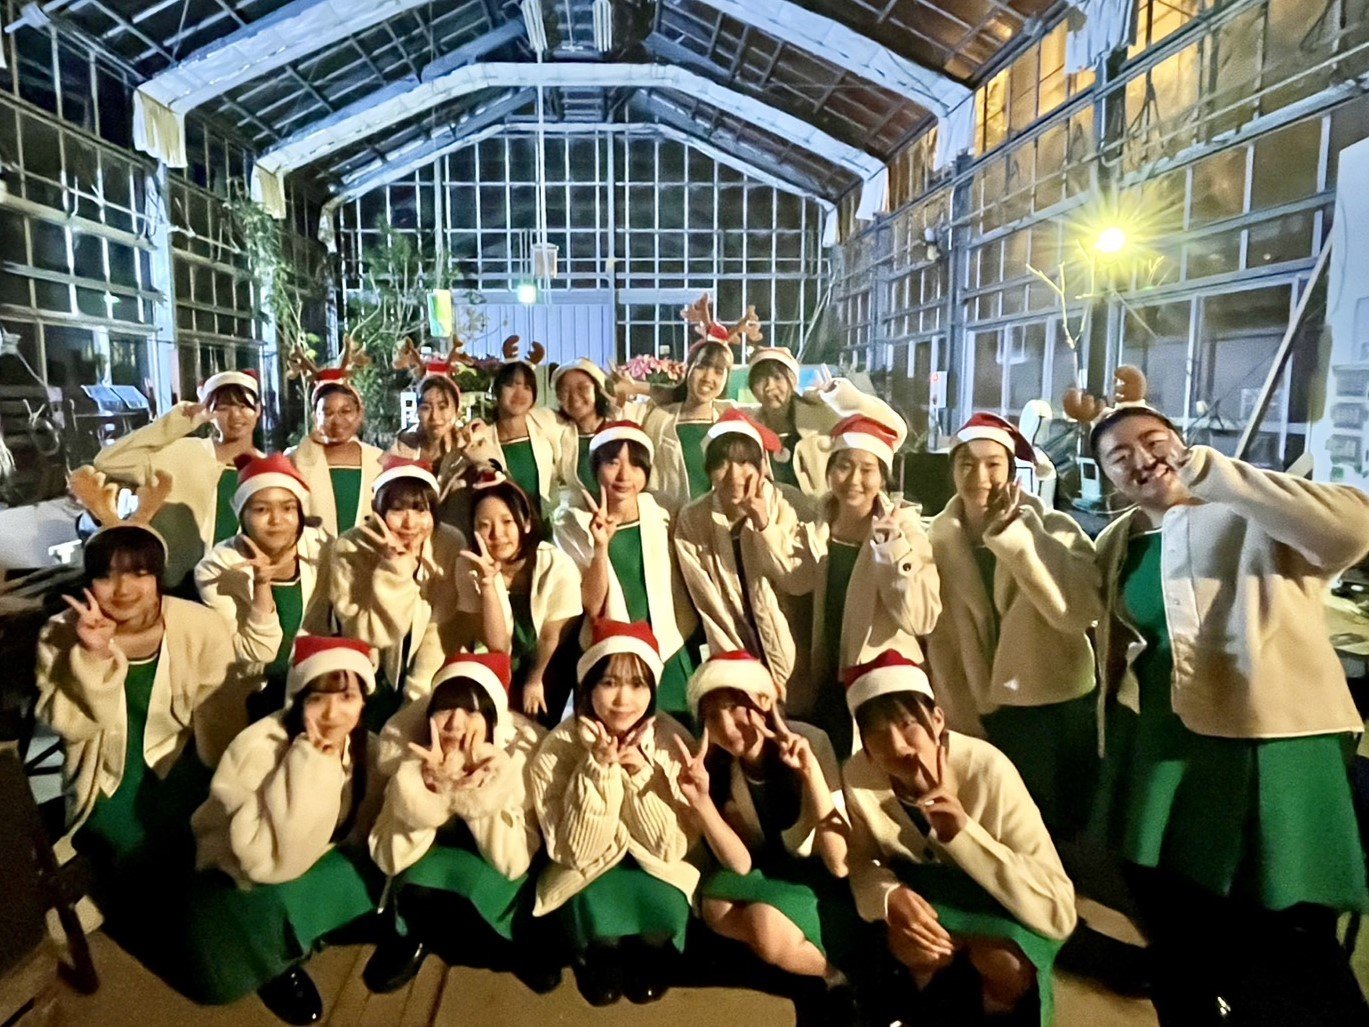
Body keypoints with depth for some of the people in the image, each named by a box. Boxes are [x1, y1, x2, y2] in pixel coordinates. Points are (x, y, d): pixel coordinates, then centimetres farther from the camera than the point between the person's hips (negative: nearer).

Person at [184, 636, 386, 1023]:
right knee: (281, 905, -33)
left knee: (382, 878, -18)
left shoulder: (365, 748, -14)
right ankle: (276, 966, -1)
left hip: (313, 868, 5)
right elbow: (270, 862, -36)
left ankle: (303, 937, 6)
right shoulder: (257, 751, -29)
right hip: (239, 880, -5)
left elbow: (360, 840, -8)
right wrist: (311, 765, -40)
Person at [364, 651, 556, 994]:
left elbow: (514, 862, -25)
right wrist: (433, 788, -37)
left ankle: (517, 939, 3)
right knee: (415, 887, -28)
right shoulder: (404, 743, -21)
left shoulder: (523, 750, -25)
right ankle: (415, 936, 6)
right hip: (431, 864, 1)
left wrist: (475, 793, -37)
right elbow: (389, 858, -22)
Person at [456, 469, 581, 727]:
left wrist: (534, 681, 1)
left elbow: (552, 638, -12)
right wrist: (487, 580, -36)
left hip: (548, 670, -1)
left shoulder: (558, 566, -26)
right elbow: (496, 644, -25)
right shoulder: (470, 567, -19)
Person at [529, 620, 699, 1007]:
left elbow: (675, 845, -16)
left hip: (655, 869, 1)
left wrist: (641, 775, -30)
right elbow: (574, 853, -19)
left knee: (666, 909, -28)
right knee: (595, 909, -29)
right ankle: (599, 956, 6)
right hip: (589, 872, 0)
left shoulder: (673, 741, -17)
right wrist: (598, 771, -32)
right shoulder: (558, 750, -19)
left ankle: (649, 952, 7)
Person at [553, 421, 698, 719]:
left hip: (668, 657, 3)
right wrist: (601, 546, -25)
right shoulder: (573, 523, -7)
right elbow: (591, 606, -13)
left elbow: (678, 590, 10)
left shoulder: (660, 517, 1)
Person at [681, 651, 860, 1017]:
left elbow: (840, 864, -27)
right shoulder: (721, 763, -9)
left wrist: (810, 771, -38)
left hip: (832, 888, -5)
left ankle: (836, 972, -2)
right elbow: (742, 864, -14)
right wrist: (700, 800, -29)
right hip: (776, 878, 5)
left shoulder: (811, 743, -23)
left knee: (765, 925, -30)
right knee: (715, 906, -22)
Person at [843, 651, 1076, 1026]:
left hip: (1002, 903, -2)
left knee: (998, 957, -32)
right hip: (924, 894, 2)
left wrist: (963, 832, -45)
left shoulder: (986, 769, -31)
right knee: (912, 944, -29)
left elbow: (1059, 911, -33)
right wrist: (890, 895, -32)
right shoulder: (857, 775, -22)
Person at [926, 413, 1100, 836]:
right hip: (981, 719, 2)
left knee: (1061, 833, 9)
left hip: (1059, 714, -2)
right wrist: (963, 726, 0)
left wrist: (1013, 534, -26)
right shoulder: (938, 541, -1)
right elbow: (941, 641, 2)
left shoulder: (1054, 529, -8)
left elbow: (1080, 612, -25)